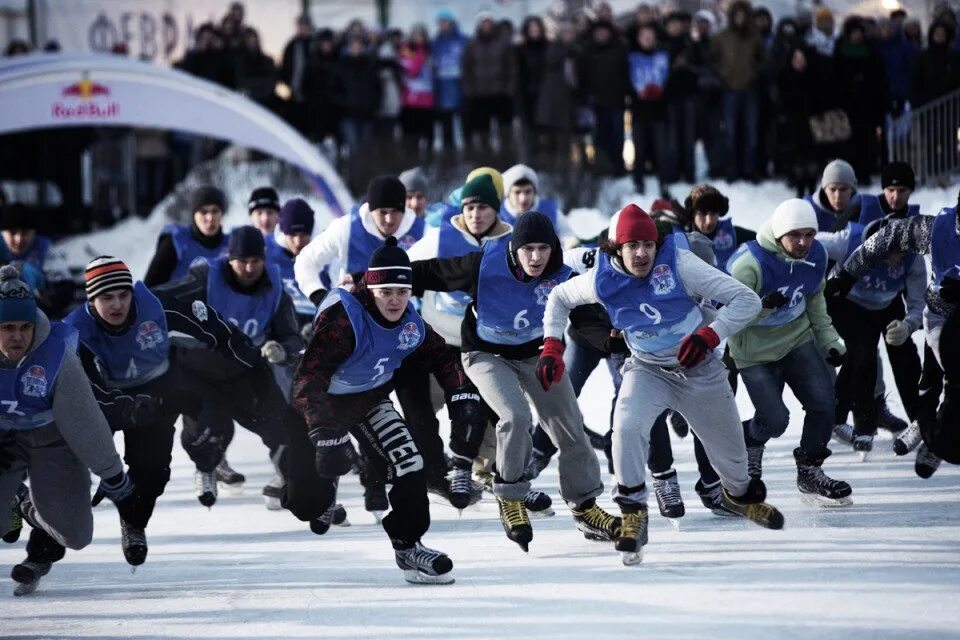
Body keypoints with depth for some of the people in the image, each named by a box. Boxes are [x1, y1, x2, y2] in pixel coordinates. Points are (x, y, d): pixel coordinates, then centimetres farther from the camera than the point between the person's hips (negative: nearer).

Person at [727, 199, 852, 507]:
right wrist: (763, 307, -41)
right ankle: (749, 442, 29)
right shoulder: (749, 264, -29)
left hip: (797, 338, 5)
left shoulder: (816, 255, -8)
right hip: (755, 350, -5)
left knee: (823, 402, -6)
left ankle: (809, 472, 14)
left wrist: (829, 340, 8)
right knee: (775, 420, -8)